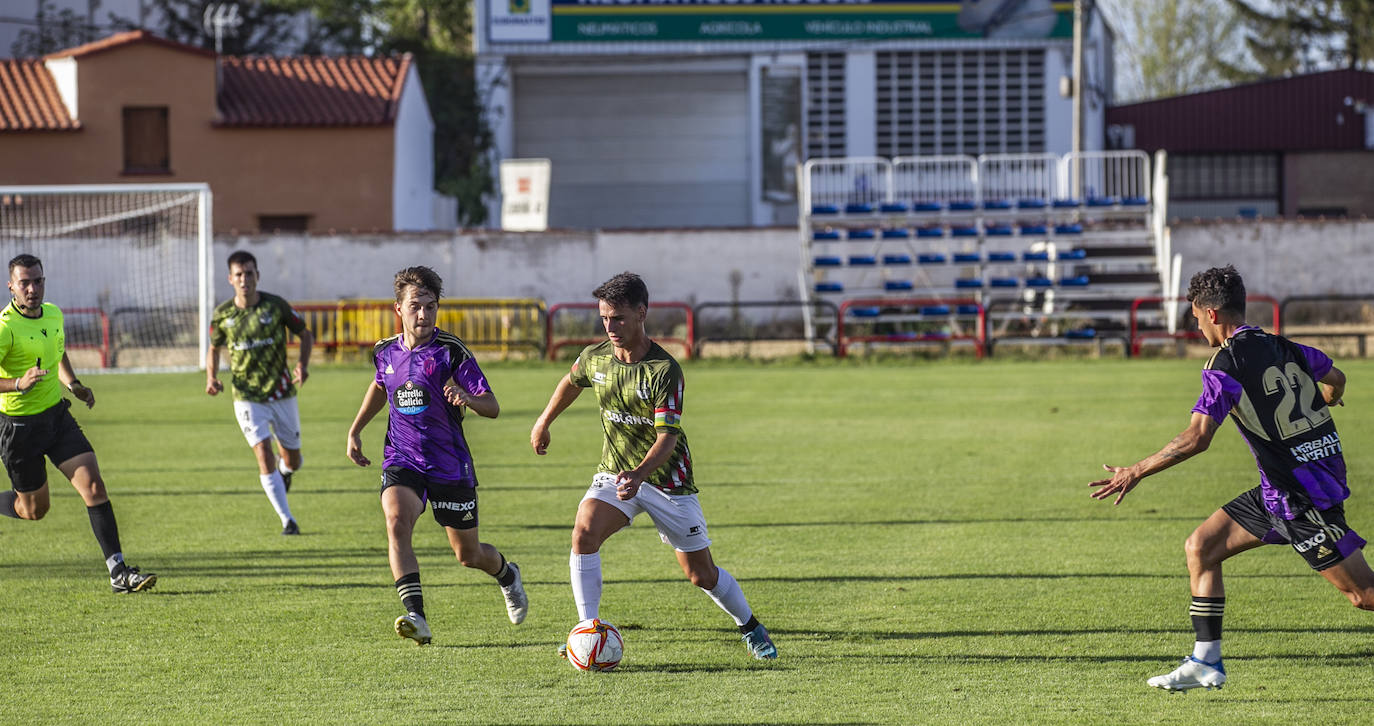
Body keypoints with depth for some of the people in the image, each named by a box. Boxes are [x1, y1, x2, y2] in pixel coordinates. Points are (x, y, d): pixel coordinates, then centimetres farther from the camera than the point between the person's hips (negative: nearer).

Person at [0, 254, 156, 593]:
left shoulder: (53, 315, 3)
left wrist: (73, 384, 8)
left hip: (57, 415, 6)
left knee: (94, 488, -9)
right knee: (34, 509, 6)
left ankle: (118, 572, -10)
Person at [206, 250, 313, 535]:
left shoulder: (276, 305, -9)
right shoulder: (222, 315, -5)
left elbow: (305, 334, 4)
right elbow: (214, 349, 12)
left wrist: (303, 364, -14)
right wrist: (212, 378, -7)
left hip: (282, 394, 1)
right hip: (248, 399, -1)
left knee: (292, 461, 9)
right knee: (264, 456, -15)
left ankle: (283, 469, 49)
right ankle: (287, 520, -7)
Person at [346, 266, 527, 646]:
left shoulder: (452, 351, -11)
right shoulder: (386, 351, 2)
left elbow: (493, 407, -12)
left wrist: (466, 398, -34)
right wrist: (355, 431, 22)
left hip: (450, 465, -2)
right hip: (402, 460, 2)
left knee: (468, 554, 10)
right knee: (396, 522, -29)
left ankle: (507, 574, 47)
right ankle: (416, 617, -35)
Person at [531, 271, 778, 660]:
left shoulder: (664, 370, -23)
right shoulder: (595, 357, -6)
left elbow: (668, 437, -29)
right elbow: (572, 382, 19)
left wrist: (639, 475, -45)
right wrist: (544, 422, 30)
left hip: (666, 479, -4)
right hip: (615, 471, 4)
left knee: (701, 574, 5)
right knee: (584, 532, -26)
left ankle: (751, 627, 32)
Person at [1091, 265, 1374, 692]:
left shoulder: (1227, 364, -17)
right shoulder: (1284, 348, 7)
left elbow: (1197, 438, -24)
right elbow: (1335, 380, 24)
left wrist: (1137, 472, -16)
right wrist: (1323, 403, 49)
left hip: (1302, 495, -9)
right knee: (1201, 547, 11)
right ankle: (1206, 663, 13)